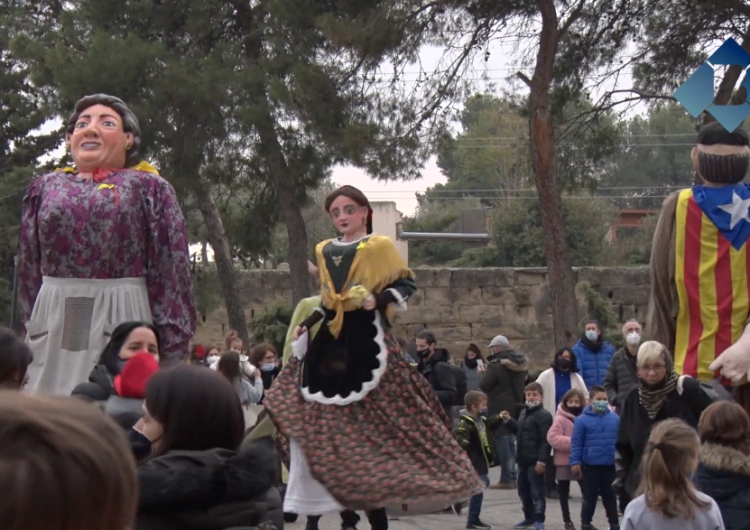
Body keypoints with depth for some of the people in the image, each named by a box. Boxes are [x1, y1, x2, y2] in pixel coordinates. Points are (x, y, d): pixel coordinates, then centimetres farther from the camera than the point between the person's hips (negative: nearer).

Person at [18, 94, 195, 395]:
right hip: (52, 324, 3)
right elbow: (28, 267, 16)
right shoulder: (45, 188, 15)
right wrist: (30, 326, 10)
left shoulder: (149, 188, 5)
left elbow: (172, 267, -1)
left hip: (122, 320, -3)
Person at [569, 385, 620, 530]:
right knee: (590, 496, 8)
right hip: (590, 465, -2)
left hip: (609, 465, 2)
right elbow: (576, 443, -6)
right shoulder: (582, 420, -9)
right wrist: (575, 461, -9)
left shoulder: (615, 418, -2)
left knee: (610, 495, 14)